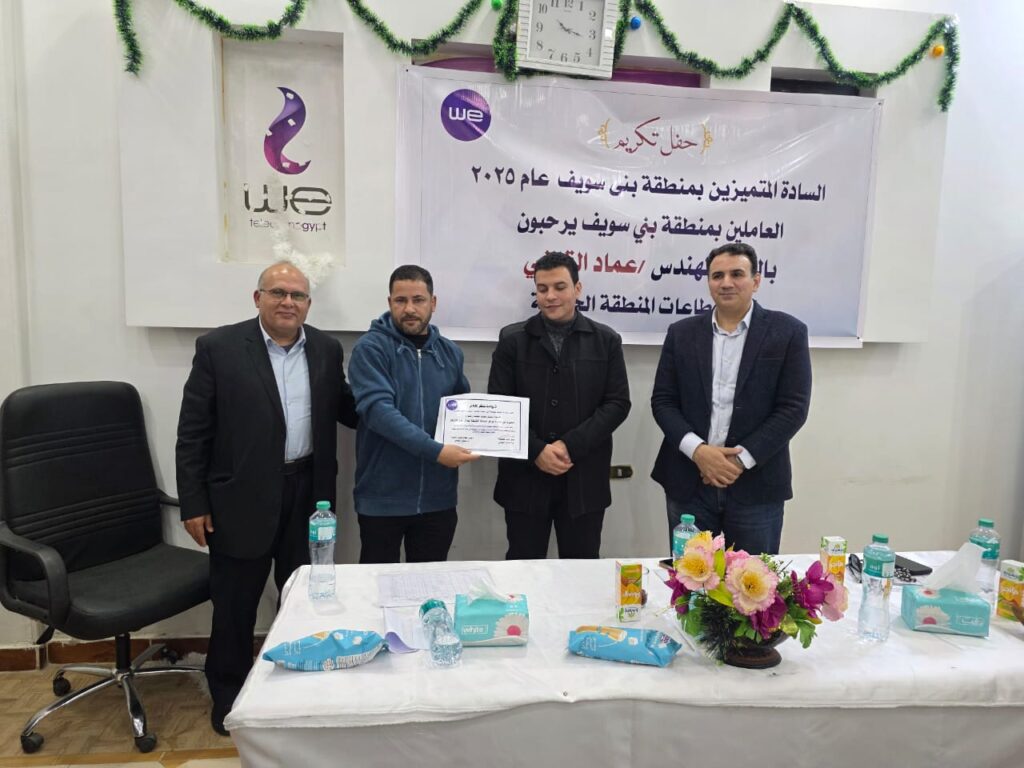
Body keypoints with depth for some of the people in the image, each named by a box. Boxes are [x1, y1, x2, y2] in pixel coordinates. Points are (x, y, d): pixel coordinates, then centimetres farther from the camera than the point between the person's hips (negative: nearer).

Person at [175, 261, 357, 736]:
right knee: (234, 602, 13)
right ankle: (227, 694, 34)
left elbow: (346, 411, 10)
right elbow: (192, 433, -6)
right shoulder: (218, 348, -7)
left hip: (308, 494, 3)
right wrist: (194, 503, -8)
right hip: (242, 497, -3)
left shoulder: (326, 350, 4)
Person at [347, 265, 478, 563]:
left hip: (438, 497, 4)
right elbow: (378, 409, -21)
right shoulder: (370, 348, -8)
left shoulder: (450, 352, 7)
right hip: (383, 497, -4)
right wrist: (435, 451, -27)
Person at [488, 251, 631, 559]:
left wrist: (570, 446, -13)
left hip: (584, 480, 1)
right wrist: (536, 450, -13)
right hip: (525, 478, 0)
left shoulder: (606, 340, 4)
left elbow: (618, 403, -2)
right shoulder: (512, 339, 3)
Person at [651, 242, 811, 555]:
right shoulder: (682, 333, 5)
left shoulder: (788, 332, -1)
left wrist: (741, 460, -13)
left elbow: (793, 408, -6)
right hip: (688, 482, 2)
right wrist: (697, 450, -13)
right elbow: (662, 401, 2)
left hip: (756, 485, -1)